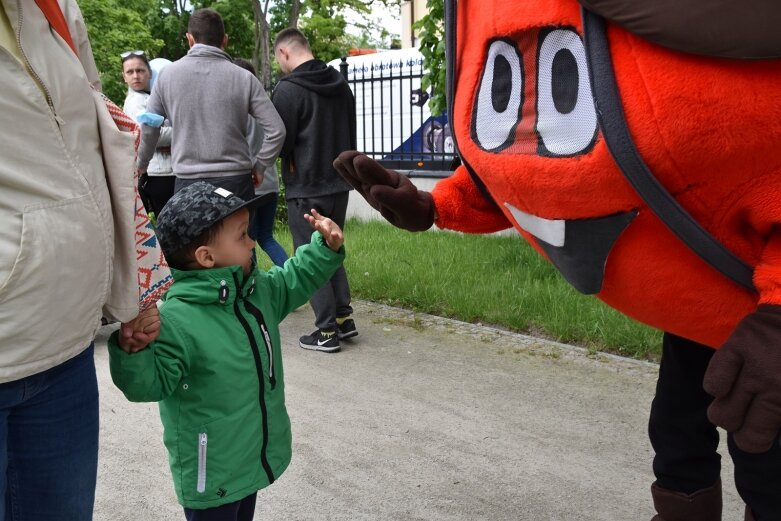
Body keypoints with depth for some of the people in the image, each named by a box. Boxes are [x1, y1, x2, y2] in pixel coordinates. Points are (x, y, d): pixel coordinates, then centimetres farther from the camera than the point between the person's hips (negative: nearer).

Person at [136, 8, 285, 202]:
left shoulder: (168, 74, 2)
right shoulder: (243, 77, -2)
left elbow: (148, 128, 10)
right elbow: (276, 130, -5)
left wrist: (141, 164, 28)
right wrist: (259, 166, 10)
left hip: (188, 181, 1)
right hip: (235, 180, 0)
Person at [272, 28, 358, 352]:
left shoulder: (288, 88, -14)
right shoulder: (340, 84, 9)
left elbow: (280, 142, -12)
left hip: (306, 188, -7)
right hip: (339, 183, 7)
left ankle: (327, 331, 6)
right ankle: (344, 318, 20)